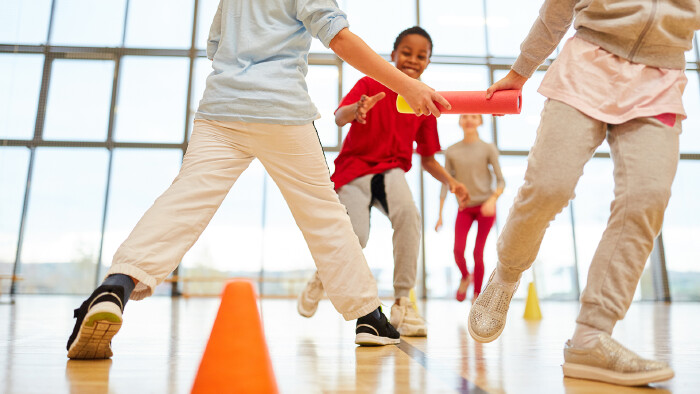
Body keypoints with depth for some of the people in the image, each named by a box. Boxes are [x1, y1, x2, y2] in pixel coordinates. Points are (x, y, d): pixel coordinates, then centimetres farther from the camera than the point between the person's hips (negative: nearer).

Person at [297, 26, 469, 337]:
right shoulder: (370, 84, -4)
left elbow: (427, 158, 10)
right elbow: (339, 117, -22)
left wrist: (450, 181, -7)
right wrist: (357, 109, -45)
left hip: (391, 171, 2)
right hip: (354, 169, -2)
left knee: (408, 213, -31)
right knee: (355, 238, -20)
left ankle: (402, 303, -20)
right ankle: (321, 276, 17)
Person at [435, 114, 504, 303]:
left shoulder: (488, 149, -1)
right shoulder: (451, 151, 5)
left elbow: (501, 181, -3)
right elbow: (446, 184, 5)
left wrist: (492, 199, -22)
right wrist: (440, 214, 1)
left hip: (485, 206, -1)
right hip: (464, 207, 2)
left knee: (478, 252, -4)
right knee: (458, 250, -12)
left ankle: (477, 295, 13)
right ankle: (465, 277, 20)